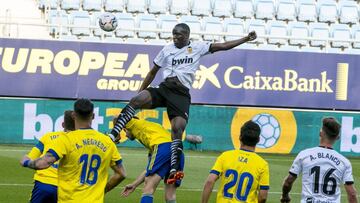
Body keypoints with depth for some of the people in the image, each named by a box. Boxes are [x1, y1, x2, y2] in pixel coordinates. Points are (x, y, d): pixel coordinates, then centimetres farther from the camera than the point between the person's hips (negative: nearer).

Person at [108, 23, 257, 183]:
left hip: (181, 94, -2)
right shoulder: (167, 50, 15)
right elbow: (153, 72, 23)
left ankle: (173, 169, -25)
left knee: (178, 129, -18)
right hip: (163, 88, 2)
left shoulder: (198, 47, 10)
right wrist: (140, 91, 22)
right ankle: (113, 135, -24)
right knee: (136, 101, -24)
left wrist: (246, 39, 3)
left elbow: (223, 46, 9)